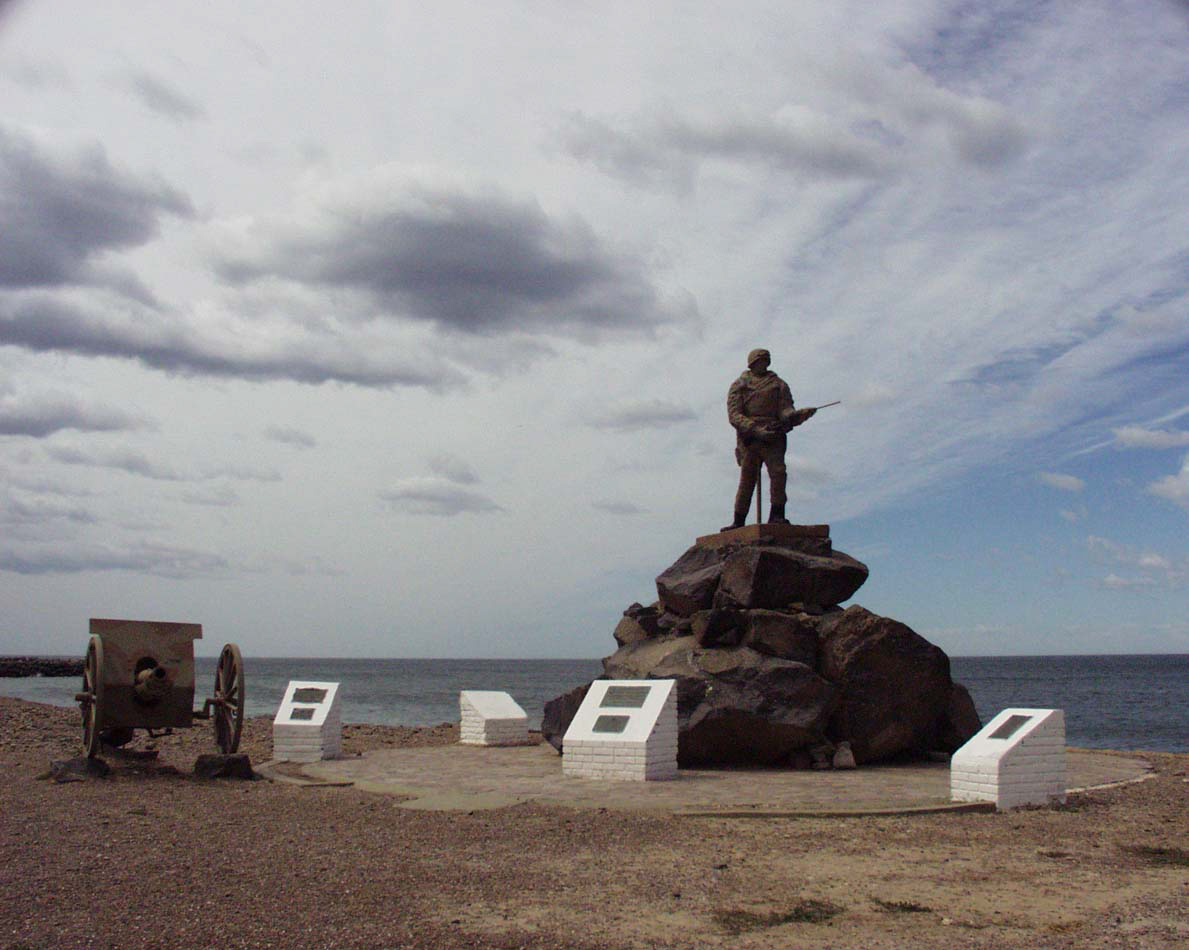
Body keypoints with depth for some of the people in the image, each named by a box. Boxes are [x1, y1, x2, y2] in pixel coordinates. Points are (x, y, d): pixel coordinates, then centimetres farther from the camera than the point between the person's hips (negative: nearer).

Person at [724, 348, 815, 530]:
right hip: (749, 439, -1)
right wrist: (756, 429, -18)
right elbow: (734, 415, -3)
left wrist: (800, 414, -22)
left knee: (778, 472, -17)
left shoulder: (779, 384, 15)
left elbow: (785, 411, 3)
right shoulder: (739, 386, 10)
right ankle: (739, 521, 7)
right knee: (746, 480, 0)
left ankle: (777, 515, -16)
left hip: (773, 439, 1)